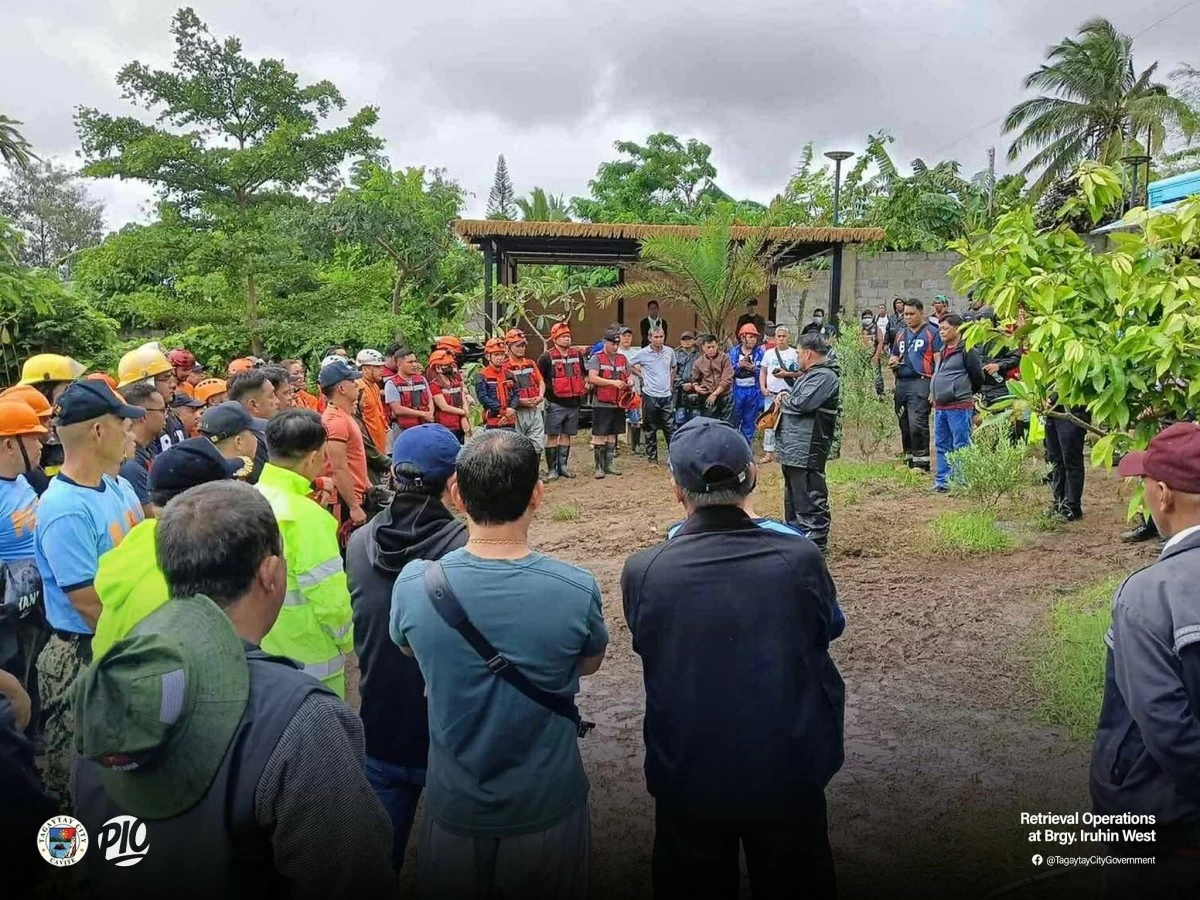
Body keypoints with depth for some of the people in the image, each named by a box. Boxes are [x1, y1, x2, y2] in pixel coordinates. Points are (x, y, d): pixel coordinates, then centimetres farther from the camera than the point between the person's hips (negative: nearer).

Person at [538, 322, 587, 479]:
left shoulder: (577, 355, 10)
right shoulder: (547, 357, -6)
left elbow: (585, 373, 24)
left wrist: (584, 386, 11)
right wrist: (545, 395, -10)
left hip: (573, 403, 5)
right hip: (555, 404, -5)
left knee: (566, 435, 11)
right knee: (552, 436, -2)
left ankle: (562, 466, 20)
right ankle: (552, 469, 5)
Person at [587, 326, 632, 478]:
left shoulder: (622, 358, 12)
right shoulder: (596, 358, -6)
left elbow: (627, 376, 22)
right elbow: (592, 378, -17)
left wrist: (629, 381, -3)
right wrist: (612, 382, -24)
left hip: (618, 404, 6)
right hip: (601, 404, -6)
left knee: (612, 435, 13)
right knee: (599, 436, -2)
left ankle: (609, 464, 22)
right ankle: (599, 466, 4)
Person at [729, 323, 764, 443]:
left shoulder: (760, 352, 0)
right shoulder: (733, 351, 2)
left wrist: (754, 368, -19)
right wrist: (739, 365, -17)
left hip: (753, 391, 0)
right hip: (737, 390, 0)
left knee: (749, 421, 10)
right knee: (734, 420, 5)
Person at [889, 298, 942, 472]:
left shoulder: (931, 333, 1)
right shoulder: (901, 335, 20)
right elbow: (893, 357, 27)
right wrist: (892, 362, 1)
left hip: (920, 381, -7)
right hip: (901, 383, 7)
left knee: (917, 423, -14)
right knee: (904, 425, 9)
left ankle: (921, 462, -9)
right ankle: (909, 459, 18)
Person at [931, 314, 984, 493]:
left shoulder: (966, 351, -10)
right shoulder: (943, 350, 16)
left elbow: (978, 377, -7)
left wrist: (966, 394, 6)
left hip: (959, 407, -9)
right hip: (940, 407, 9)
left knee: (961, 447, -2)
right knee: (942, 446, 13)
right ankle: (942, 481, 20)